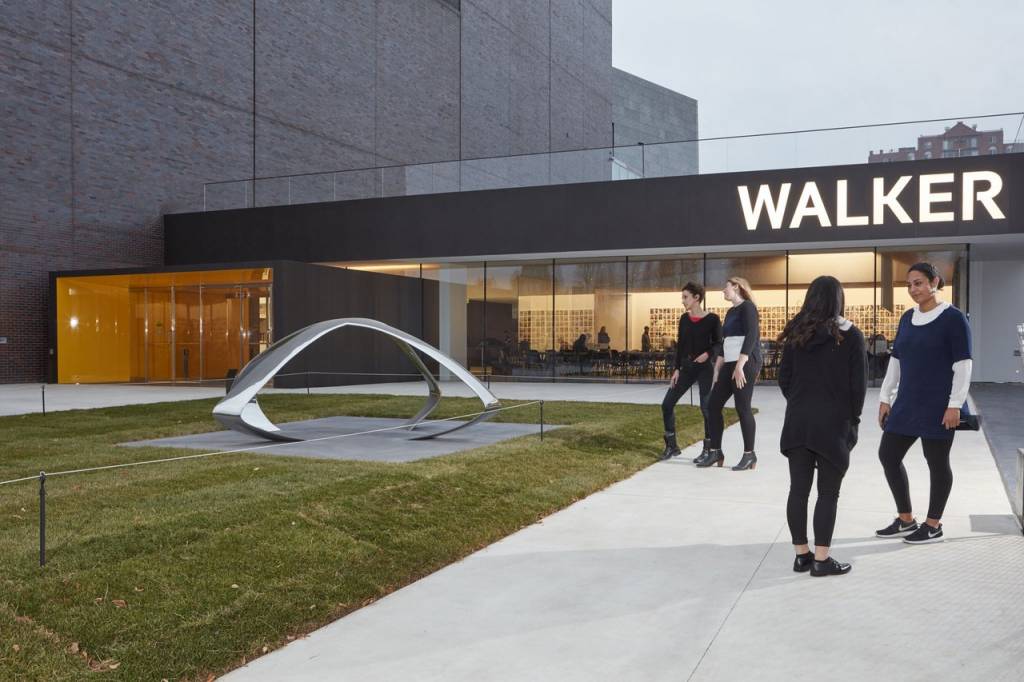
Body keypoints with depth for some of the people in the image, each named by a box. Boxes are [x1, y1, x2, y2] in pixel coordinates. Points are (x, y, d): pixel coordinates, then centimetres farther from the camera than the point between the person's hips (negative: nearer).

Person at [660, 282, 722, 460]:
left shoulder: (712, 319, -8)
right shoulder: (684, 318, 6)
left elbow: (718, 343, -3)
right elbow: (680, 345, 8)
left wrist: (707, 354, -22)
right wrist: (676, 369, 3)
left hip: (705, 367, -5)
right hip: (686, 367, 6)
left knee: (706, 407, -5)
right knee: (667, 404, 1)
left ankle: (708, 449, 8)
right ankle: (671, 445, 13)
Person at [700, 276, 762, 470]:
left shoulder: (747, 307, -6)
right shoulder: (730, 312, 20)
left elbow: (751, 336, -17)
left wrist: (740, 366, -23)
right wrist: (717, 370, 17)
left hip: (746, 364, -9)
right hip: (730, 365, 9)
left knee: (742, 407, -6)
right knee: (713, 405, 5)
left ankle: (749, 454, 5)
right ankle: (715, 452, 12)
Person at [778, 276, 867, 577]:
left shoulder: (796, 334, 4)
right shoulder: (849, 335, -6)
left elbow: (784, 378, 5)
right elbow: (858, 383, -6)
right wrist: (853, 418, 5)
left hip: (797, 422, 4)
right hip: (834, 423, -3)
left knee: (798, 489, 8)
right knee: (828, 493, 3)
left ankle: (801, 554, 15)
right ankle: (821, 559, 4)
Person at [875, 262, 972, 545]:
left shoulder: (953, 318, -8)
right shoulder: (907, 318, 11)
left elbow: (963, 364, -12)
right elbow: (895, 360, 14)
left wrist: (955, 404, -17)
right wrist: (885, 398, 11)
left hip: (938, 406, -7)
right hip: (906, 403, 7)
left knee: (936, 462, 3)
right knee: (888, 455, 8)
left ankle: (933, 526, 17)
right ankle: (906, 520, 21)